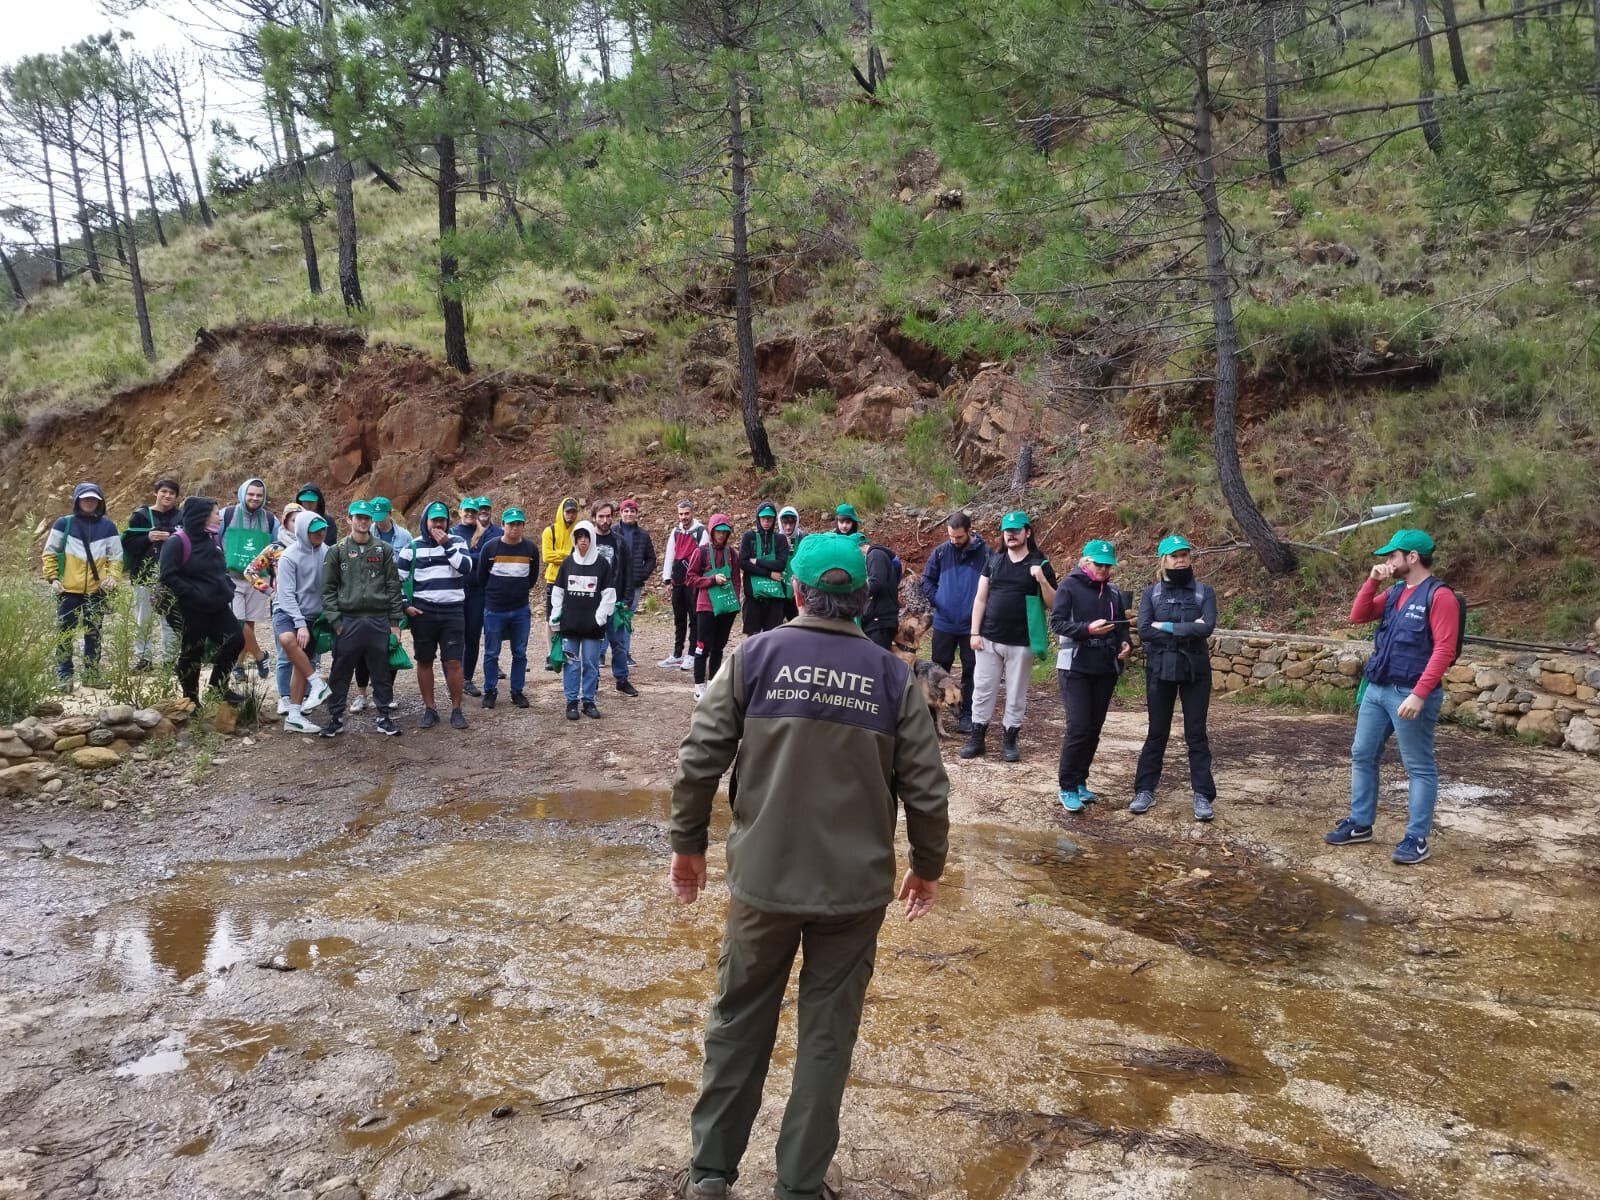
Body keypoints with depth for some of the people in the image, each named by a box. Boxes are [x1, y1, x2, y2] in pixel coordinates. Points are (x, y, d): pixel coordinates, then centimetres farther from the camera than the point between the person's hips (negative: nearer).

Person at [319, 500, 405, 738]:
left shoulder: (384, 550, 7)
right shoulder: (337, 551, 5)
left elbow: (393, 586, 6)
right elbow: (328, 589, 4)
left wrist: (395, 622, 2)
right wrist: (335, 620, -5)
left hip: (379, 620, 1)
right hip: (348, 621, 0)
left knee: (382, 673, 7)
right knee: (340, 673, 5)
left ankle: (385, 717, 16)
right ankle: (336, 718, 16)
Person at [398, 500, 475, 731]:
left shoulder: (457, 542, 5)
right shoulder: (413, 547, 3)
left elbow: (466, 567, -11)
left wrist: (446, 544, -14)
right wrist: (404, 605, -1)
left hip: (453, 612, -1)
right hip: (423, 613, 1)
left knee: (453, 661, -1)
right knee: (424, 661, 7)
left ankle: (456, 709, 9)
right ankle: (429, 709, 17)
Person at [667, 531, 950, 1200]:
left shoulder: (755, 657, -7)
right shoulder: (893, 677, -4)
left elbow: (698, 761, -8)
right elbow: (927, 792, -3)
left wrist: (688, 844, 6)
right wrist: (927, 868, 13)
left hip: (763, 877, 0)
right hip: (857, 886, 0)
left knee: (739, 1023, 17)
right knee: (827, 1034, 15)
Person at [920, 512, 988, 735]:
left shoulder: (984, 554, -9)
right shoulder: (941, 551, -1)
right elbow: (926, 579, 7)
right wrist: (936, 601, -4)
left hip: (972, 625, -2)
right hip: (944, 623, 2)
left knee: (970, 671, 8)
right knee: (939, 668, 11)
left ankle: (967, 715, 18)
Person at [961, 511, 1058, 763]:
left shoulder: (1040, 565, 0)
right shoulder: (993, 560, 7)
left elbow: (1054, 604, -1)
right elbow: (980, 598, 6)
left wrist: (1042, 580, -18)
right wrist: (974, 632, -1)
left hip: (1021, 643, -2)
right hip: (989, 639, 2)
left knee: (1016, 695, 5)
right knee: (982, 691, 5)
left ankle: (1009, 740, 16)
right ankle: (976, 738, 14)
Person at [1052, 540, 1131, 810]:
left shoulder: (1113, 592, 11)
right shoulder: (1069, 587, -5)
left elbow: (1122, 625, 21)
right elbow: (1057, 623, -12)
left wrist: (1126, 643, 0)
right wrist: (1088, 628, -26)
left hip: (1106, 670, 6)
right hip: (1075, 668, -6)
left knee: (1094, 728, 9)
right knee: (1078, 727, -11)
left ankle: (1080, 781, 22)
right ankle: (1067, 788, 0)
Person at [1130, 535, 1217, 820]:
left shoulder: (1204, 592, 2)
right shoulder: (1151, 594, 3)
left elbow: (1207, 627, -15)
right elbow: (1144, 632, -11)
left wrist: (1167, 627, -14)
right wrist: (1187, 632, -13)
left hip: (1195, 672, 0)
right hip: (1160, 671, 1)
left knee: (1196, 734, 4)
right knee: (1157, 732, 9)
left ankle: (1202, 795, 10)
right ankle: (1145, 790, 17)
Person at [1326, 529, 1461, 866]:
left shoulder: (1439, 596, -12)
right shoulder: (1394, 591, 13)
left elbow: (1444, 650, -18)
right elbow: (1358, 617, 14)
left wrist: (1419, 694, -24)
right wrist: (1372, 581, 1)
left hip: (1410, 694, -9)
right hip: (1376, 689, 9)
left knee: (1419, 767, 1)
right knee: (1362, 756, 13)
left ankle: (1417, 840, 6)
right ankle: (1360, 824, 24)